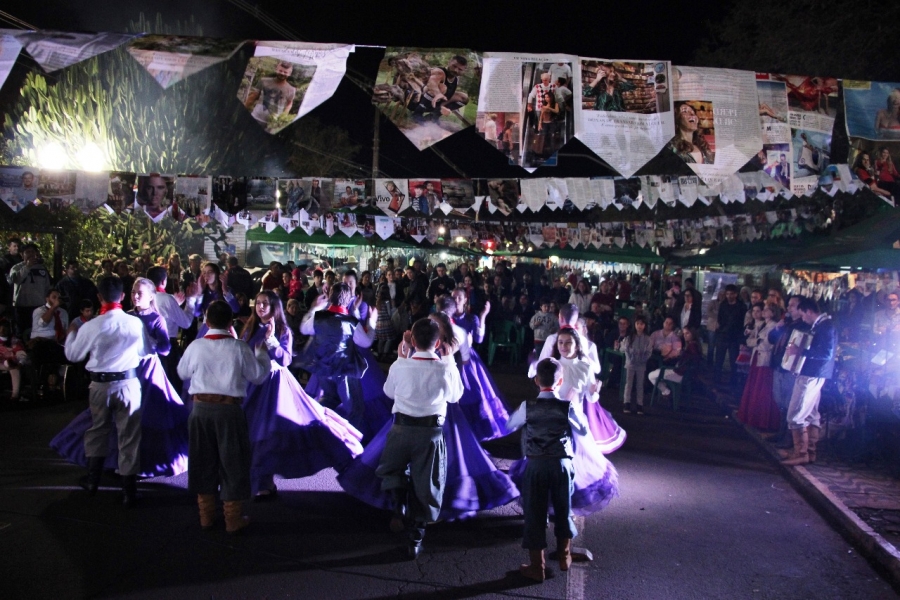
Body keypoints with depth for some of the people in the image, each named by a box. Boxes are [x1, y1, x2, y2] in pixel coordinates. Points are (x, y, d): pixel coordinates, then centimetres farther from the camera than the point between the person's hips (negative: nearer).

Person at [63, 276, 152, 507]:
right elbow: (146, 352, 4)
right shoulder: (136, 323, -11)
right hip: (129, 383, 0)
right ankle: (129, 490, 11)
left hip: (100, 384, 0)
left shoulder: (91, 326, -12)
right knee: (129, 436, 7)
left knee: (97, 430, 21)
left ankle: (92, 480, 35)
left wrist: (71, 333, 21)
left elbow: (73, 355, 2)